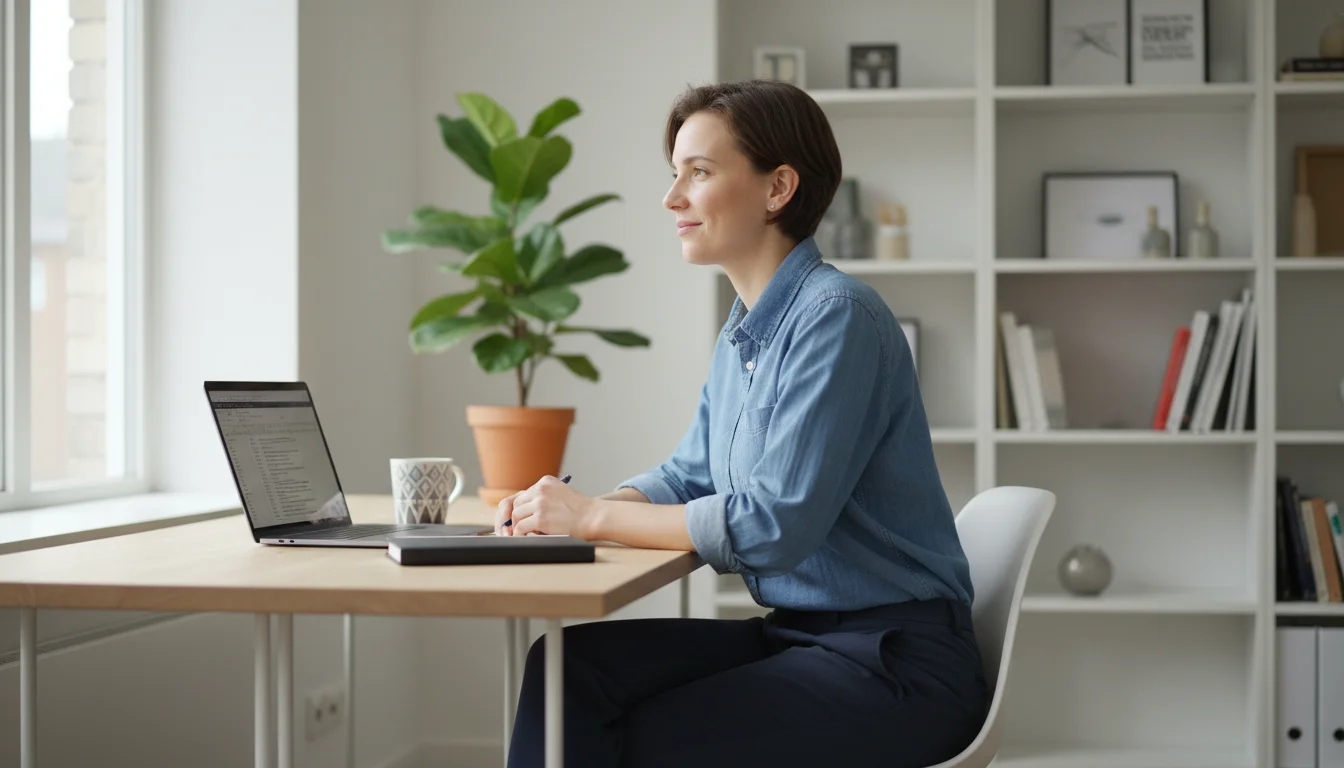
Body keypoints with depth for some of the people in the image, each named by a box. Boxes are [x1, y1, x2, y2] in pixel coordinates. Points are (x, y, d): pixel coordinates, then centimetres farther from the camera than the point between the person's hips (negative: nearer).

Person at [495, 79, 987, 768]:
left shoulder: (836, 317, -18)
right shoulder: (744, 330, 11)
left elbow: (775, 524, -24)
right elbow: (688, 475, 18)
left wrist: (595, 516, -15)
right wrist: (559, 513, -1)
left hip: (895, 660, -8)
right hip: (795, 632, 8)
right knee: (568, 664, -8)